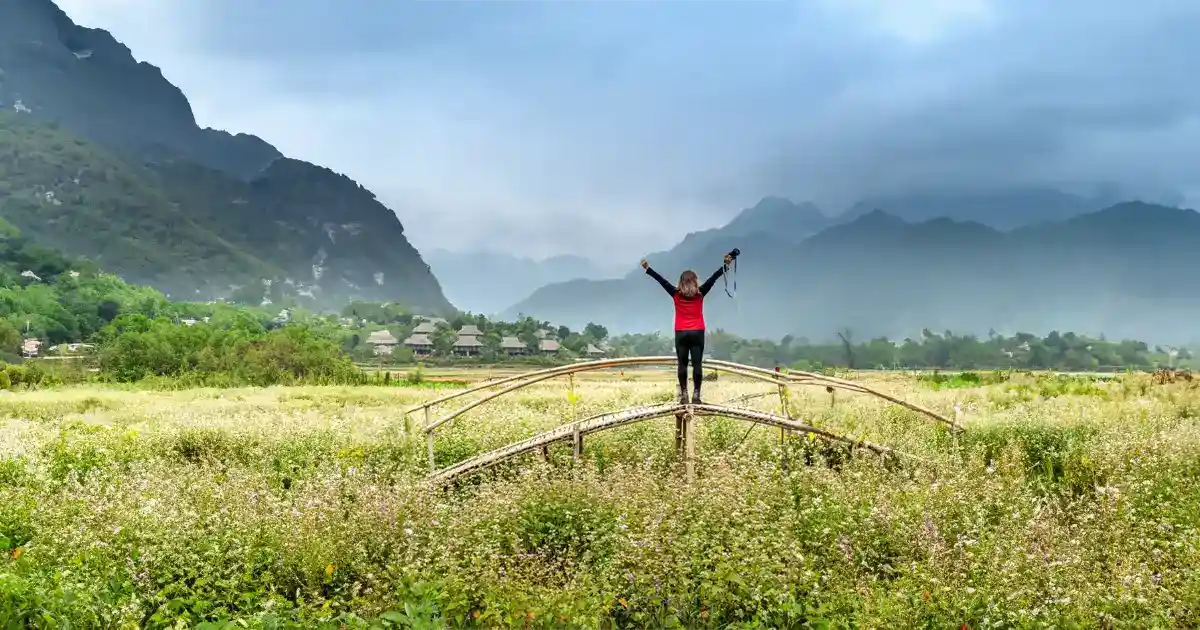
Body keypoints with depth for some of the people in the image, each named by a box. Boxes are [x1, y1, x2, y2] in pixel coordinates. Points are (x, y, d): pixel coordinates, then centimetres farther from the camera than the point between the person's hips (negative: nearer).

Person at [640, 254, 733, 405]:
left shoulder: (676, 294, 0)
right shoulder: (700, 293, 0)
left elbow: (661, 280, 4)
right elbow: (713, 278, -2)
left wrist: (647, 269, 8)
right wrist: (726, 265, -3)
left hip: (681, 334, 0)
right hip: (697, 333, 0)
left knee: (682, 364, 3)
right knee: (697, 364, -2)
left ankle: (684, 395, 0)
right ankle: (696, 395, -6)